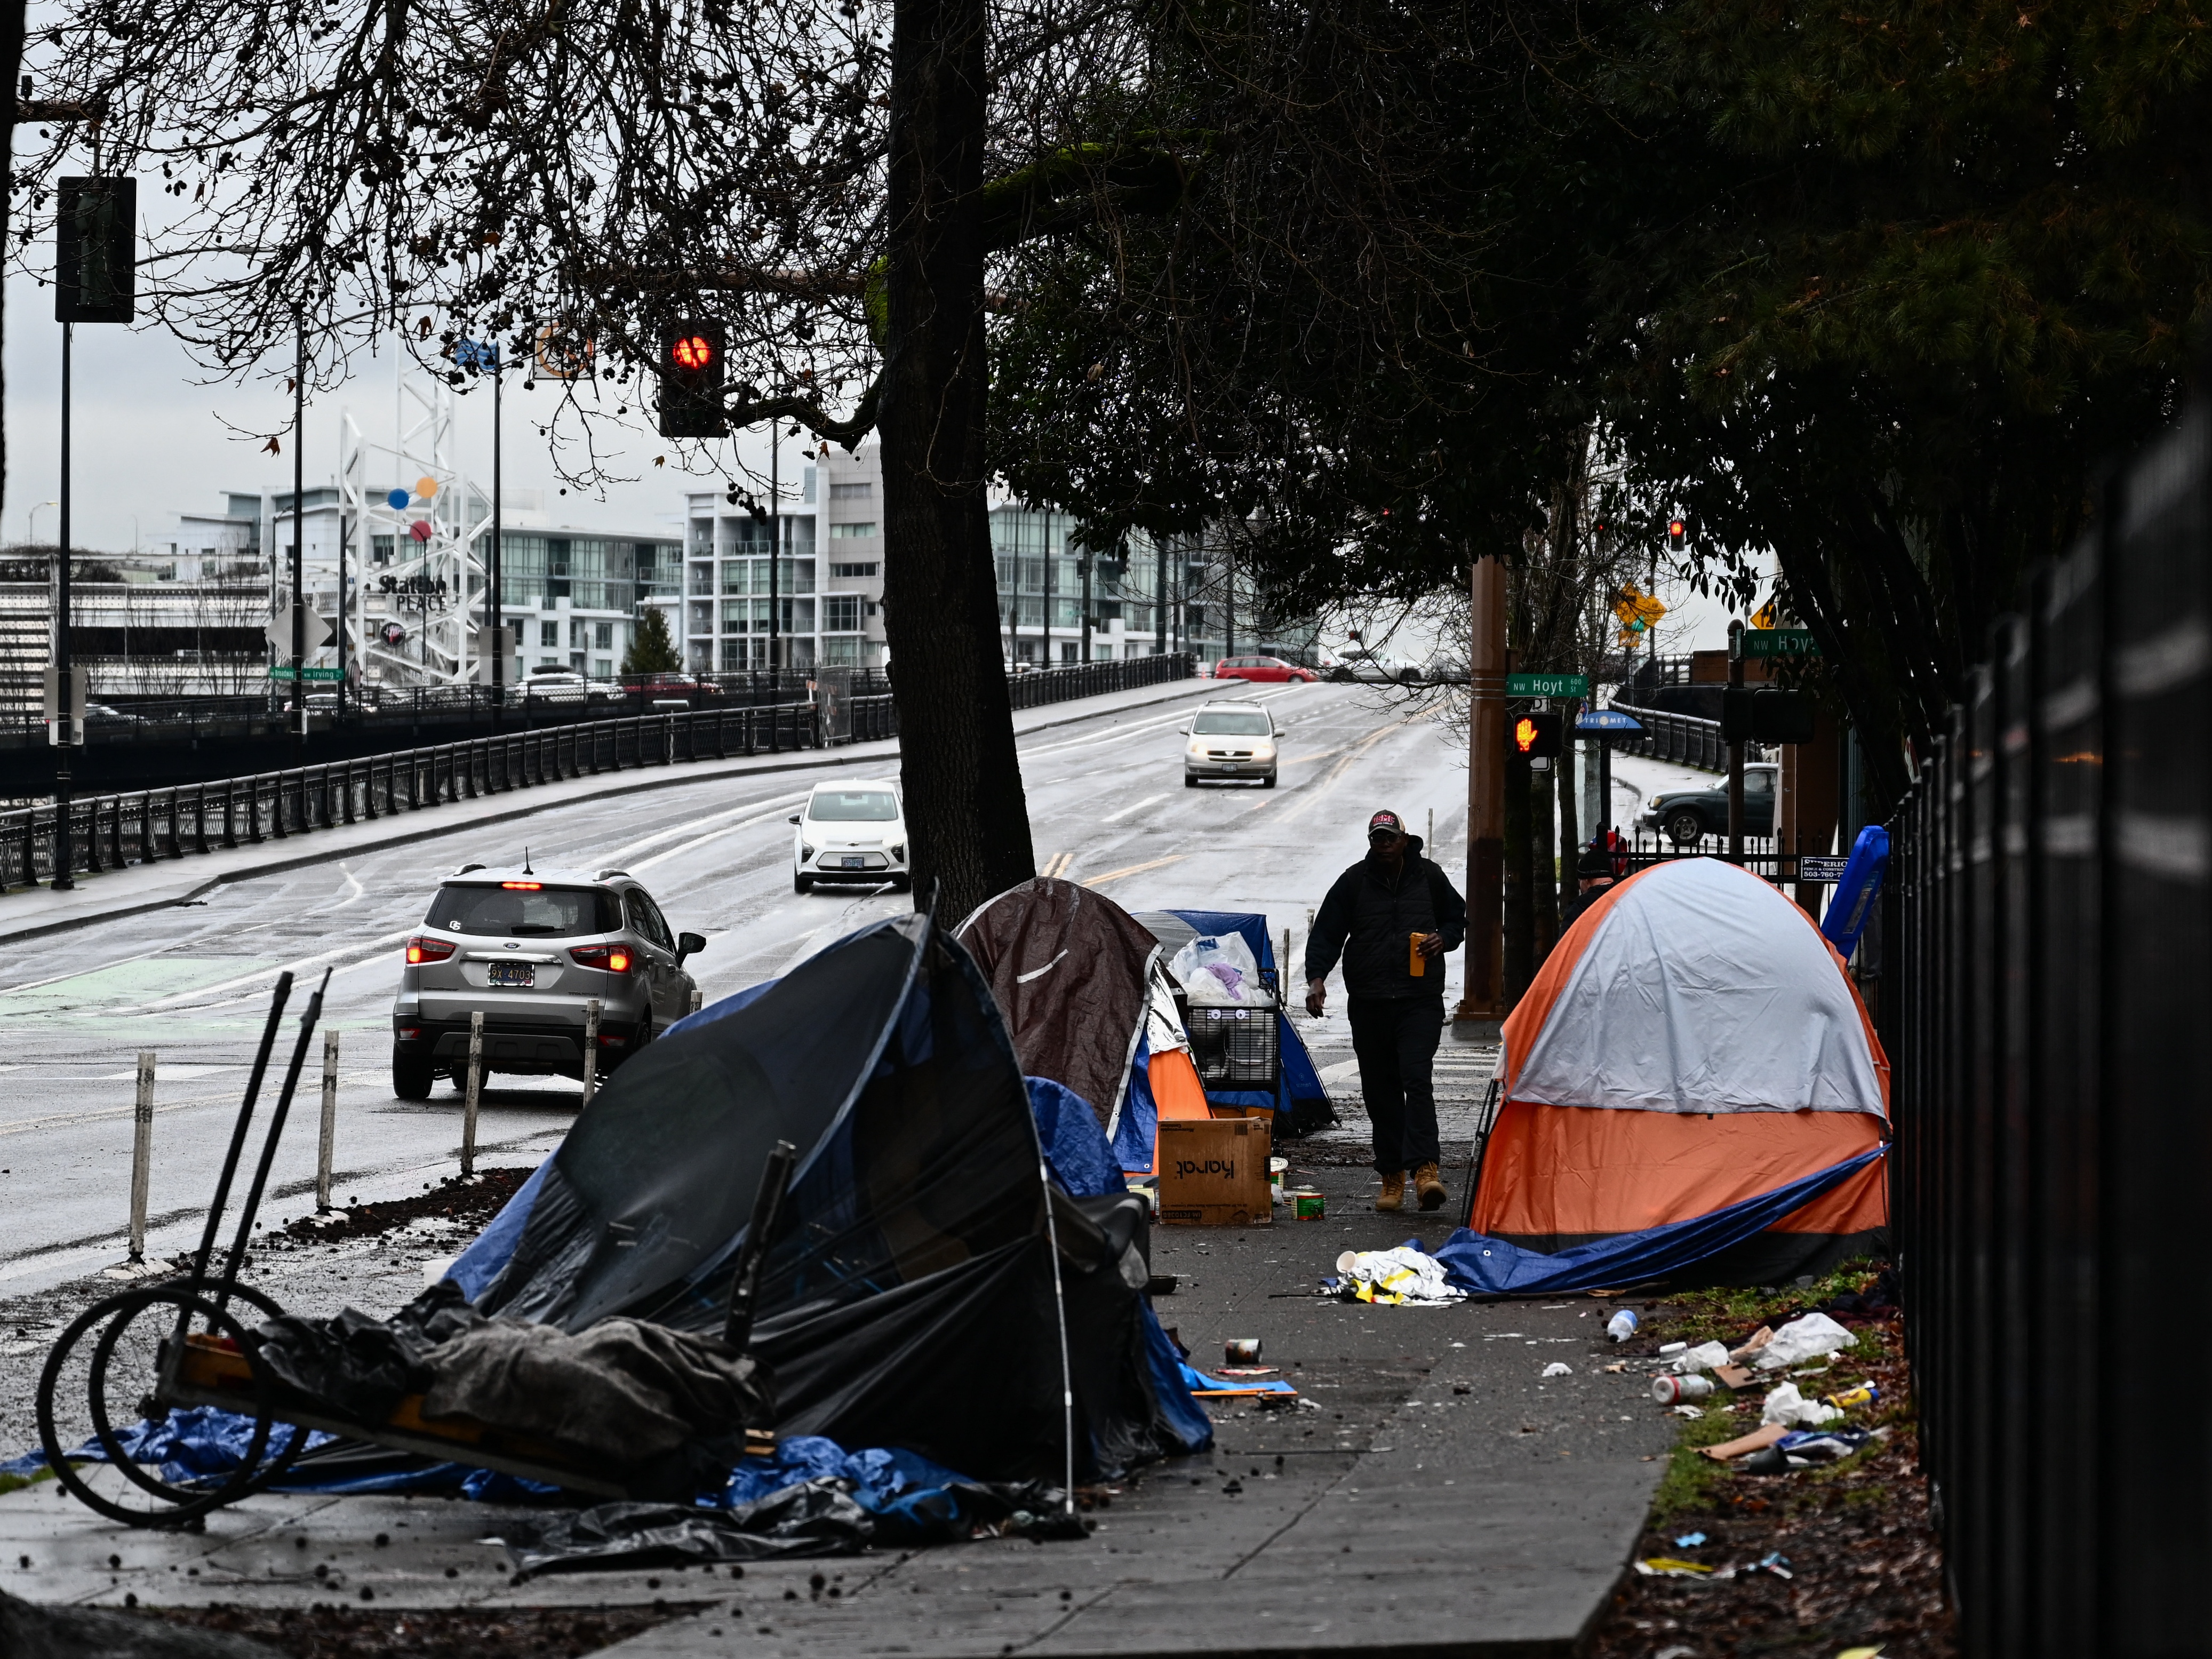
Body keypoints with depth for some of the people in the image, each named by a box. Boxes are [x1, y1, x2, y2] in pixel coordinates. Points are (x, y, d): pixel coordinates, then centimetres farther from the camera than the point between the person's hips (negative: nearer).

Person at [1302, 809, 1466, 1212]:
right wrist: (1316, 977, -10)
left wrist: (1444, 940, -3)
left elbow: (1457, 918, 20)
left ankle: (1425, 1167, -24)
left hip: (1420, 1001, -2)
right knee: (1380, 1090, 5)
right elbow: (1326, 933, 6)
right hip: (1369, 1003, 2)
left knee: (1417, 1079, -17)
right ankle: (1392, 1177, 12)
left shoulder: (1429, 877, 5)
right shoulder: (1354, 882, 4)